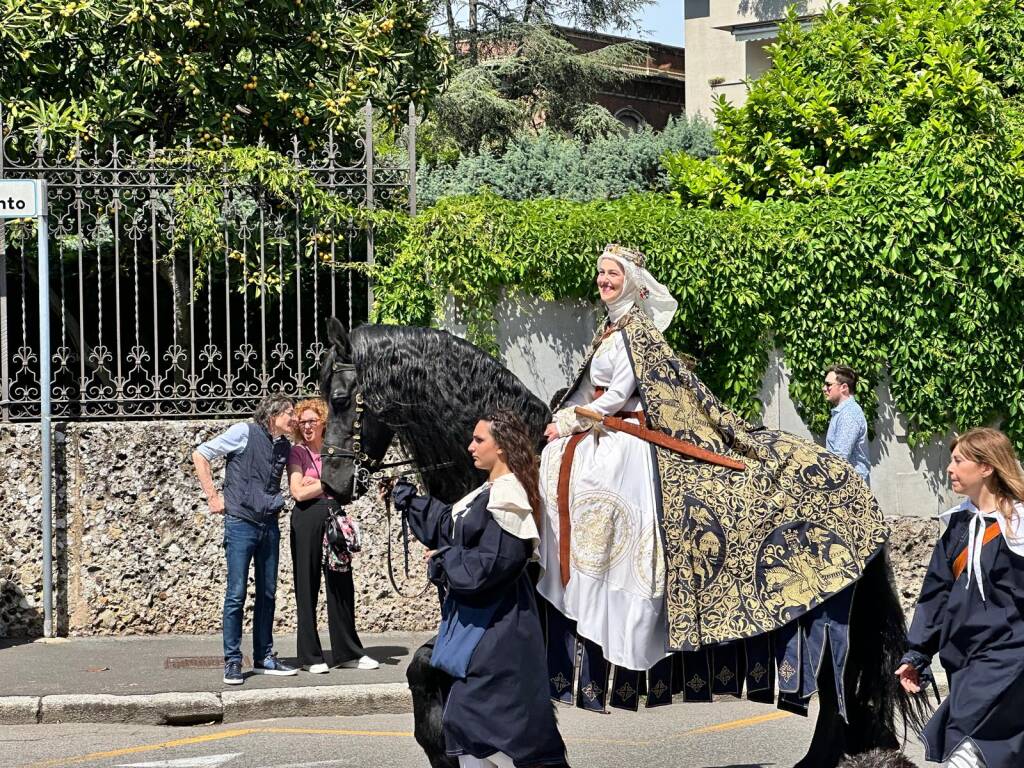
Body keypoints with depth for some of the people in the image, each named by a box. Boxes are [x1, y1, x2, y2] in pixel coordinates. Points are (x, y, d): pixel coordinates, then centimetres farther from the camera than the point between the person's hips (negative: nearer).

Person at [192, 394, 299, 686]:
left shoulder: (285, 446, 11)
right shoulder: (244, 433, -7)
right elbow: (200, 455, -5)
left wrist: (276, 503, 11)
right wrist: (213, 496, -7)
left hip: (269, 525, 6)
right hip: (241, 523, -6)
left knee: (267, 593, 10)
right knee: (236, 594, -5)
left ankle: (264, 657, 18)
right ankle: (232, 661, 0)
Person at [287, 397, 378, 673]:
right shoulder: (297, 453, 2)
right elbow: (298, 492, -8)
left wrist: (315, 483, -8)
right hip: (307, 521, -4)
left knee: (341, 586, 4)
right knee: (307, 588, 0)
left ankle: (347, 652, 10)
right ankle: (310, 656, 6)